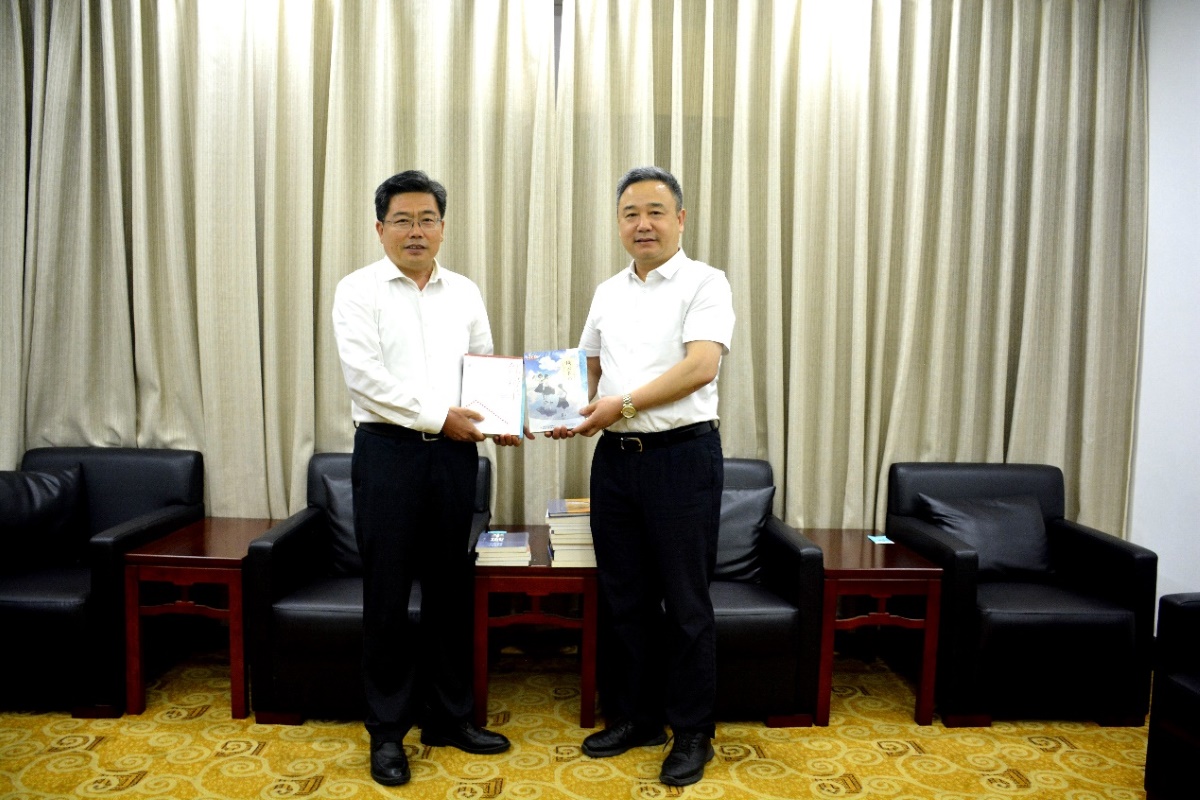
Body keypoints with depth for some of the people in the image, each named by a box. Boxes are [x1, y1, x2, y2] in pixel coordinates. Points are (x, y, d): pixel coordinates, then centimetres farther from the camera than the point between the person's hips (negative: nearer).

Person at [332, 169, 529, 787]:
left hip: (454, 453, 4)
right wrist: (437, 416, -14)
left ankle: (448, 717, 26)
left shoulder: (464, 293, 12)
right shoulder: (358, 290, -1)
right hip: (388, 450, -3)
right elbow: (365, 376, -12)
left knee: (450, 589, 11)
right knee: (386, 594, 3)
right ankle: (387, 731, 19)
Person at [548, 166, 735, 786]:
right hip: (614, 456, 6)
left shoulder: (704, 284, -5)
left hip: (682, 453, -6)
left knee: (685, 602, 4)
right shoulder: (608, 293, 14)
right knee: (623, 596, 14)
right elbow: (590, 367, 22)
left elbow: (700, 366, -18)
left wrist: (623, 404, -21)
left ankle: (692, 733, 21)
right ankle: (633, 717, 31)